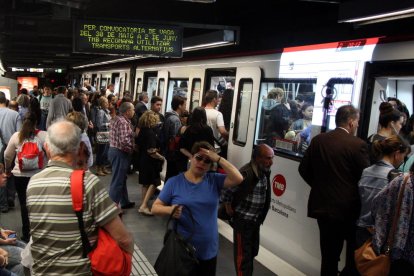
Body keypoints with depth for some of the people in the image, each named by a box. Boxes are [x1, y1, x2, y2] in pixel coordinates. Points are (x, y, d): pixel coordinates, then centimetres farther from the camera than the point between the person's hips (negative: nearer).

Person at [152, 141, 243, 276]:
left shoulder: (214, 180, 2)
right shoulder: (174, 182, -4)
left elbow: (238, 179, -13)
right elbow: (155, 208, -4)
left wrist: (218, 158, -16)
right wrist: (170, 209, -25)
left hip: (208, 250, 2)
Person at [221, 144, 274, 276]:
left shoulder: (265, 172, -2)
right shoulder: (246, 174, -26)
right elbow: (227, 192, -21)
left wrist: (260, 217, 9)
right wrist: (230, 211, -9)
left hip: (256, 220, 8)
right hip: (243, 220, -8)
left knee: (253, 251, 21)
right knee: (243, 255, 3)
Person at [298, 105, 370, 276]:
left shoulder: (318, 140, 1)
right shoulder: (358, 145, -13)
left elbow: (304, 169, 7)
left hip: (322, 206, 5)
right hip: (349, 209, -5)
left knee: (329, 257, 14)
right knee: (355, 258, 15)